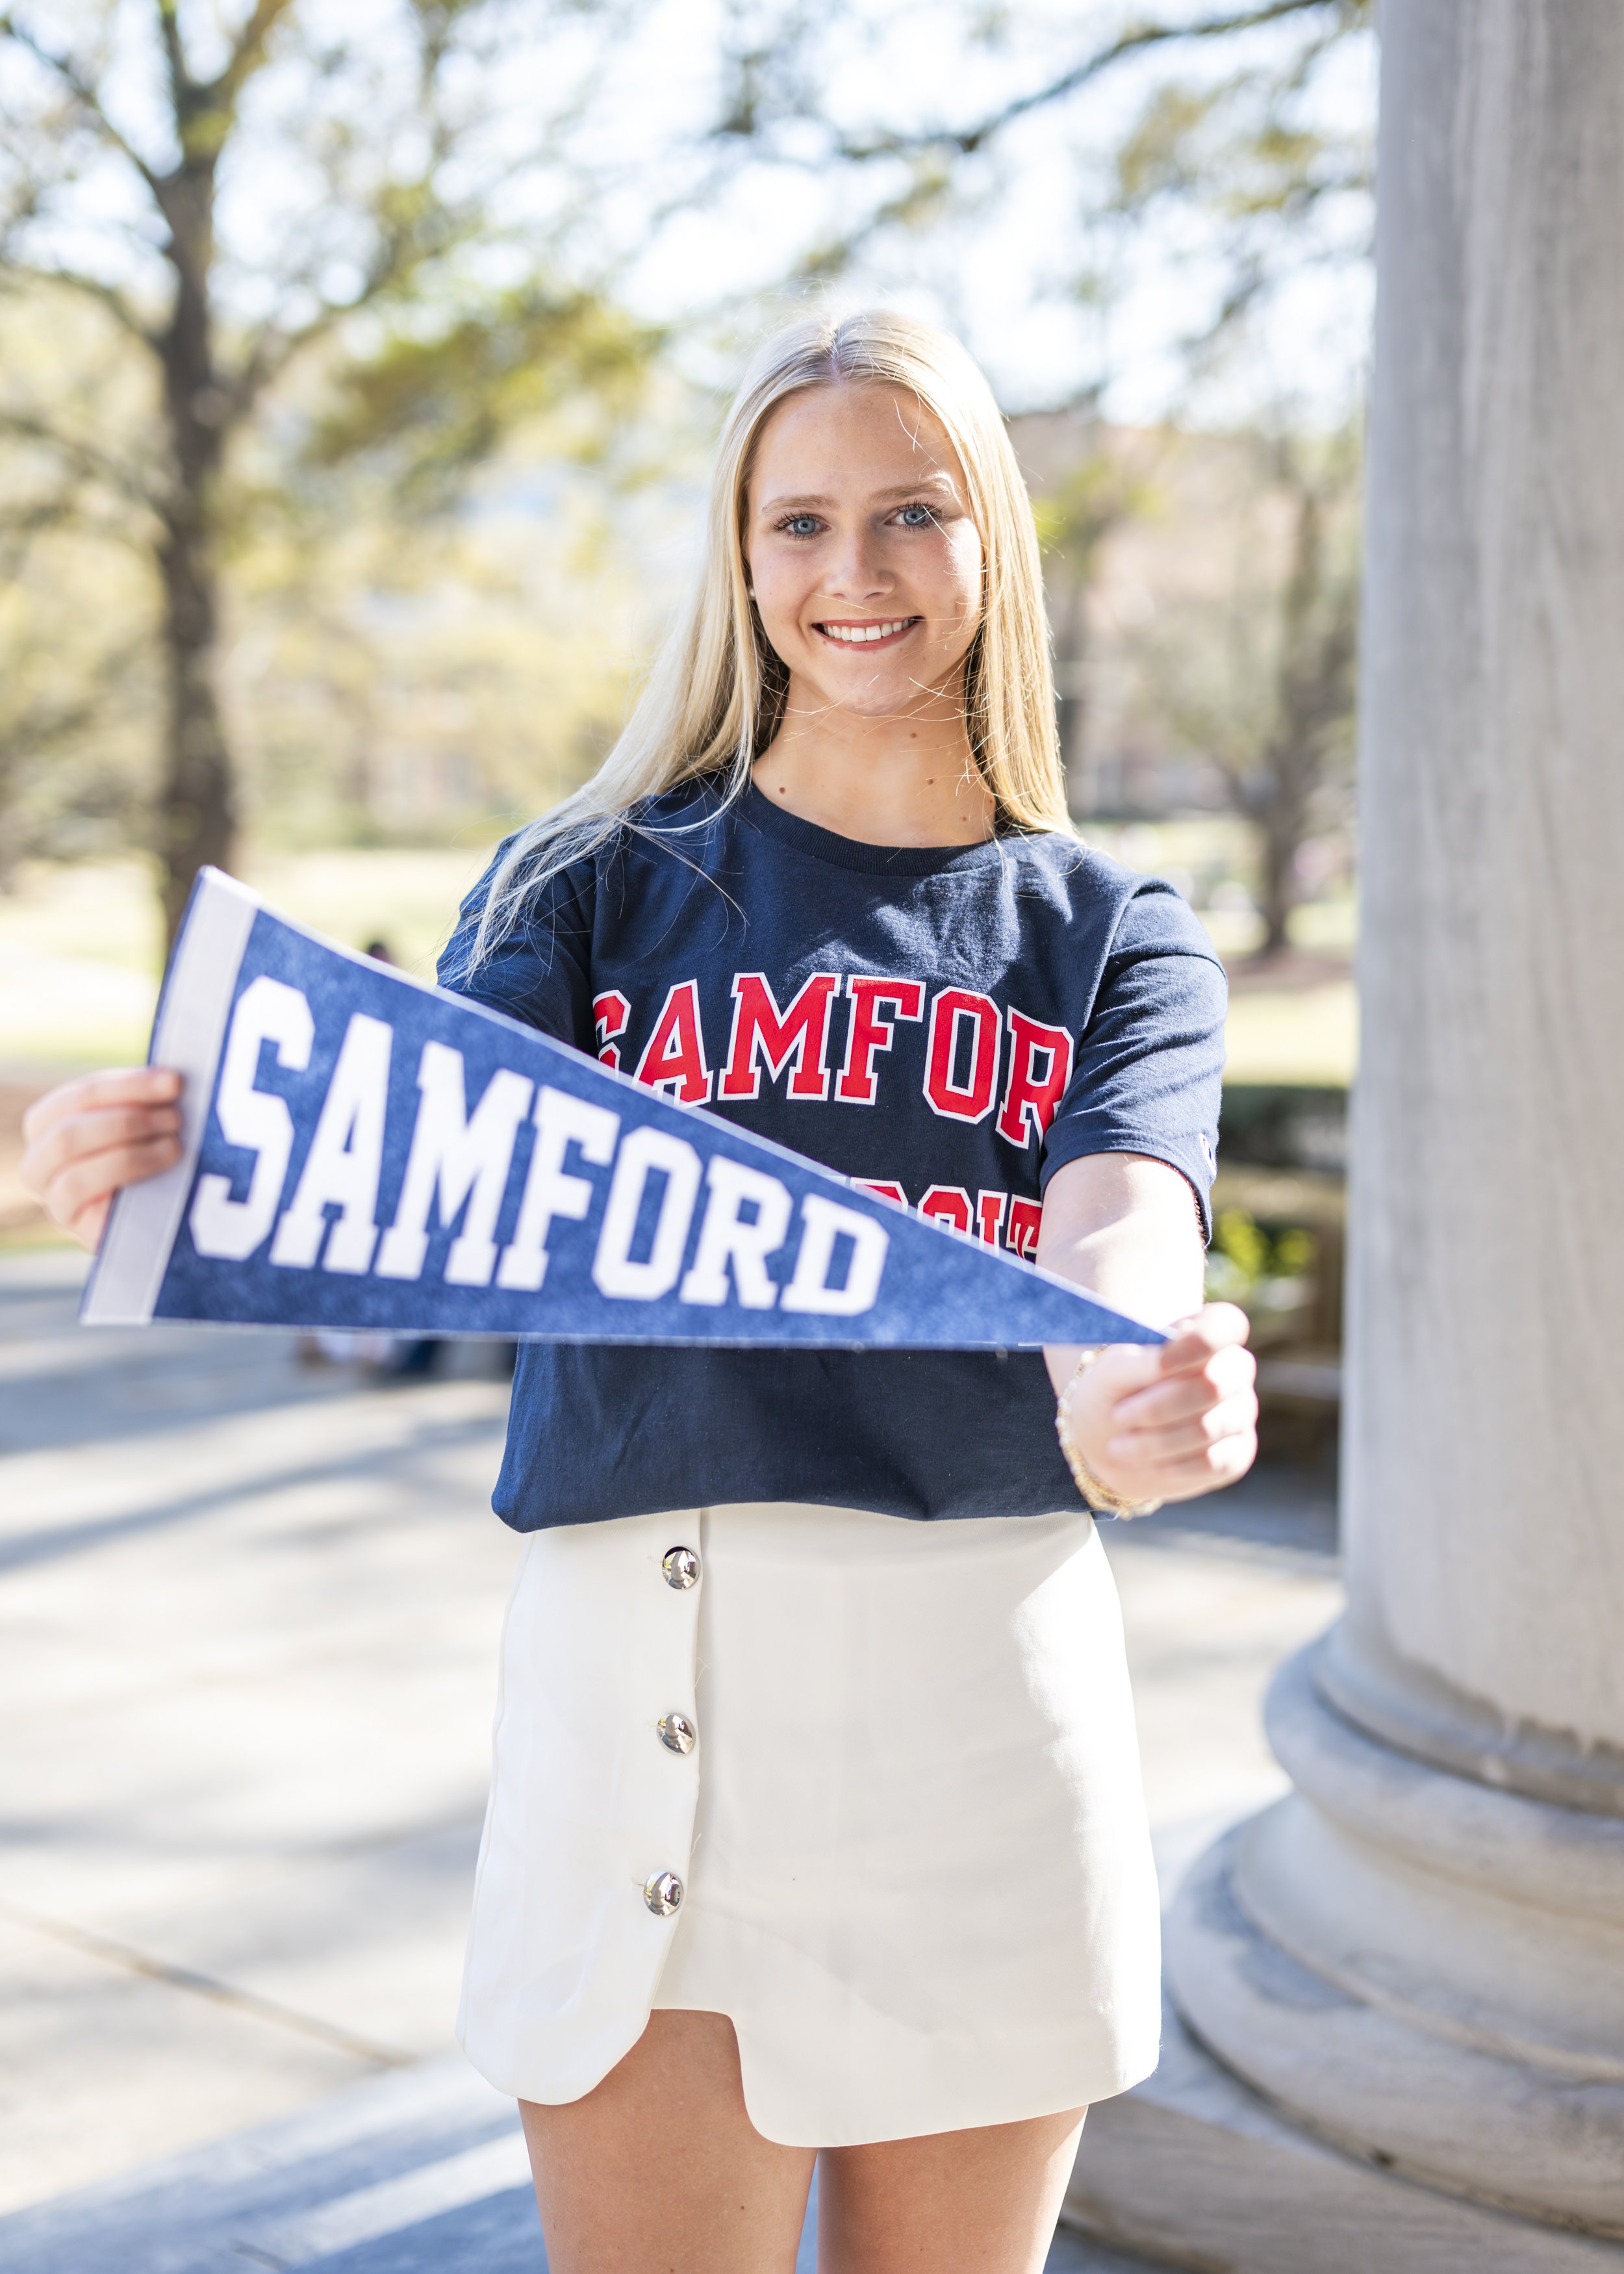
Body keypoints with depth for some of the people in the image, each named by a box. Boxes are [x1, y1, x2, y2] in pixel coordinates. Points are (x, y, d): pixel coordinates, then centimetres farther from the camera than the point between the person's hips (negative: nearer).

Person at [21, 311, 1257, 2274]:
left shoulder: (1112, 934, 8)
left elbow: (1124, 1222, -11)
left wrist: (1133, 1397, -36)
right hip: (643, 1658, -1)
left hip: (985, 1670, 1)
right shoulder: (595, 884, 7)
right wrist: (178, 1161, -33)